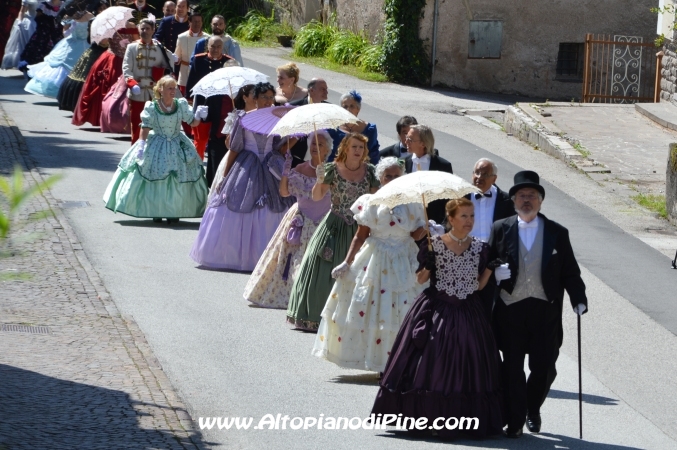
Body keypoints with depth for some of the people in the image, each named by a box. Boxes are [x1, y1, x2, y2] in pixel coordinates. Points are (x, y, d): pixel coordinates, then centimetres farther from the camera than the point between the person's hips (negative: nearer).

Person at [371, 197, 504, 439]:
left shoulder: (480, 247, 5)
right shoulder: (433, 244, -3)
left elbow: (479, 285, 8)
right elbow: (420, 279, 1)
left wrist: (489, 269, -9)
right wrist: (427, 266, -19)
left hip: (468, 314, 2)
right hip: (436, 311, -2)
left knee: (465, 370, 0)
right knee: (432, 368, -6)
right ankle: (425, 417, 2)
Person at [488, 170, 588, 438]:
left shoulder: (557, 233, 6)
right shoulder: (500, 230, 5)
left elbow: (570, 272, 6)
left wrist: (578, 299, -6)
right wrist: (494, 273, -14)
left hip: (545, 312, 0)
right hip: (510, 310, 0)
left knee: (544, 367, 0)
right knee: (512, 367, 0)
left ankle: (533, 410, 26)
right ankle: (514, 421, 8)